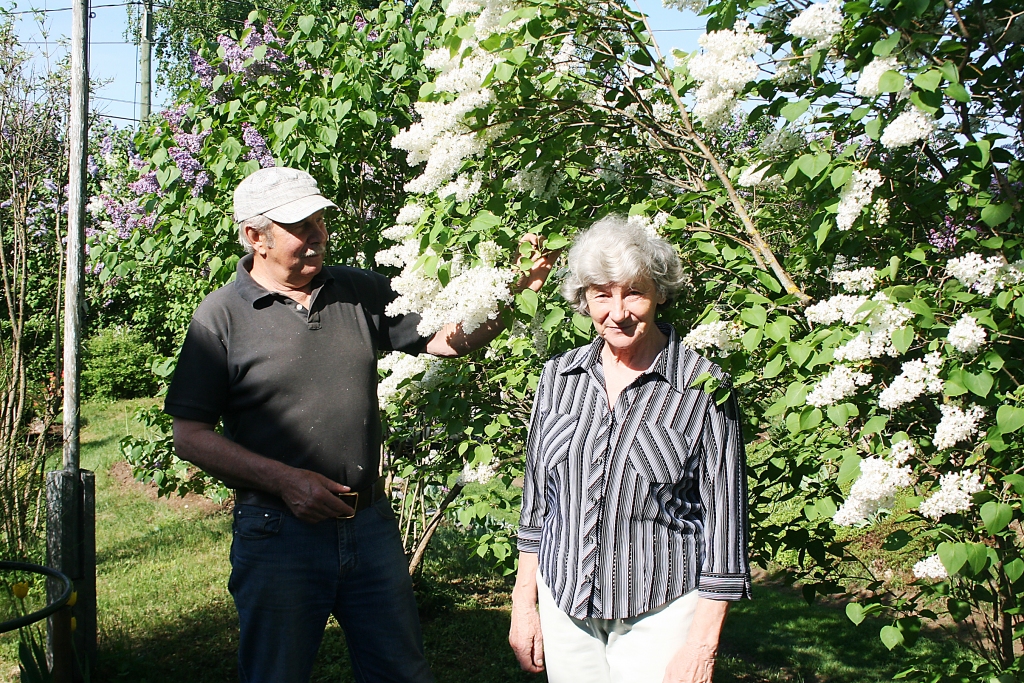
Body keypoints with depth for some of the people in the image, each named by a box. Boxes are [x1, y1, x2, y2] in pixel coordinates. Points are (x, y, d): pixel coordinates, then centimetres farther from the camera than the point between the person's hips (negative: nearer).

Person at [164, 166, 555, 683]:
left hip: (371, 524, 4)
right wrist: (284, 480, -17)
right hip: (279, 532, -4)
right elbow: (191, 436, -7)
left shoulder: (359, 292, 7)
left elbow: (449, 339, 6)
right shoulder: (222, 316, -6)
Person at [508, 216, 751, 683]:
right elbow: (536, 496, 10)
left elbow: (724, 522, -8)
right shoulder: (559, 377, 3)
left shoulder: (704, 388, -10)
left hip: (660, 614, -4)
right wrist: (524, 604, 10)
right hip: (564, 607, 4)